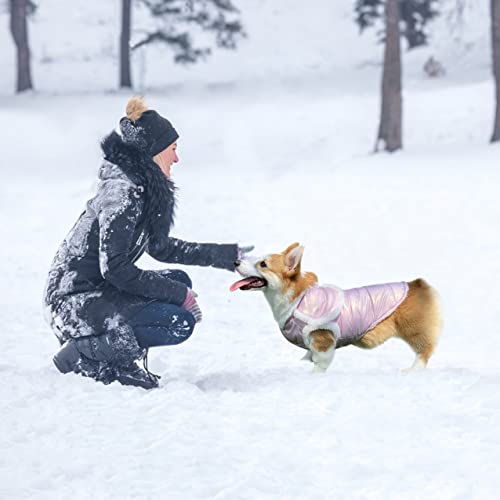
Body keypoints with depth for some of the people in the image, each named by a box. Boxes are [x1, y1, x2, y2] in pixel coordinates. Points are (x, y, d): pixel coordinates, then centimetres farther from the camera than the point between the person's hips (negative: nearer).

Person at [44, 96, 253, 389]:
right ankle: (83, 355, -10)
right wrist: (178, 294, -16)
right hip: (75, 302, -10)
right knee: (181, 323, -16)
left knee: (181, 281, 14)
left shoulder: (146, 188, 11)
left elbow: (161, 247, 23)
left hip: (98, 290, 10)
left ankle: (122, 360, 6)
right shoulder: (123, 193, -19)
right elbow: (114, 268, -23)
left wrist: (227, 255, 23)